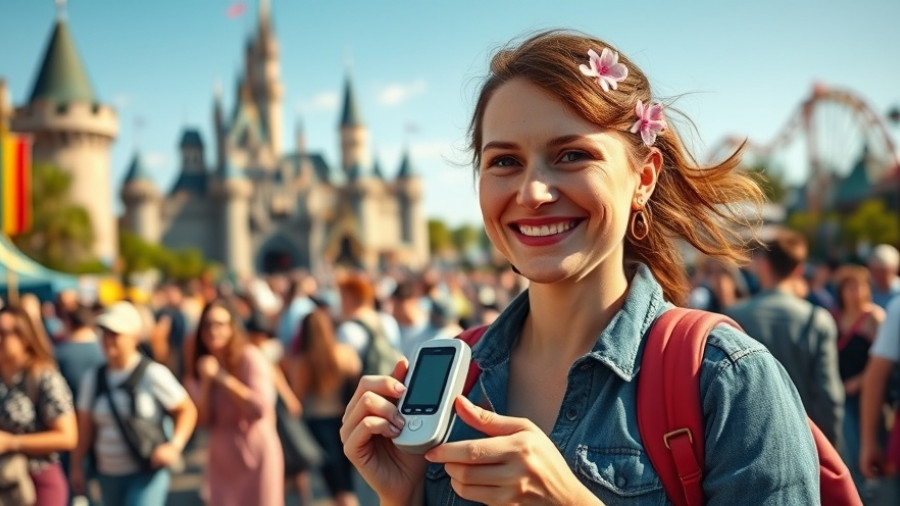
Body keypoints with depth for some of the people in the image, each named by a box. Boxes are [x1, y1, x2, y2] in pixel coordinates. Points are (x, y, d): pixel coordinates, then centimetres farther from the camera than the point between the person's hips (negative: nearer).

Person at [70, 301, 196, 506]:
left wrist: (174, 445, -19)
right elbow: (85, 427, 9)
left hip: (147, 474, -5)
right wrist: (77, 466, 7)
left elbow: (187, 410, -6)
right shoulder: (92, 378, 5)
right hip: (109, 475, 5)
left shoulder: (153, 374, -10)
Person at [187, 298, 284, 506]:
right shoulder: (203, 364, 6)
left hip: (255, 454, -6)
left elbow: (260, 407, -24)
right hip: (222, 459, 6)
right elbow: (204, 419, -1)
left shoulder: (250, 357, -13)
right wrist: (205, 382, -15)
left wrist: (223, 378, -22)